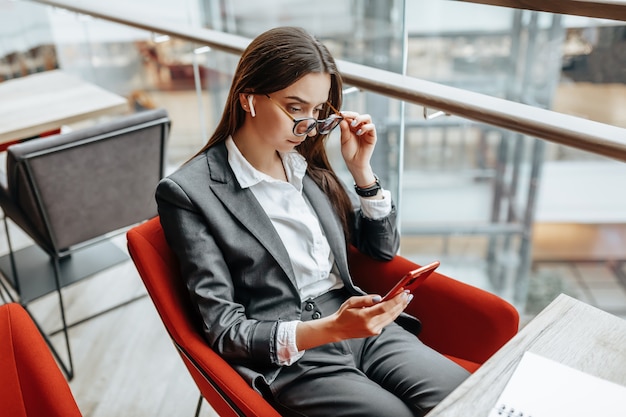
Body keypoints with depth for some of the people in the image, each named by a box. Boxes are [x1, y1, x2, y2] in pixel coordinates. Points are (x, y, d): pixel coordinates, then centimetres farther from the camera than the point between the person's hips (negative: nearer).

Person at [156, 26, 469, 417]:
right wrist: (330, 328, -25)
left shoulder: (306, 162, 9)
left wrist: (361, 168, 1)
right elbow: (225, 331, -11)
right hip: (288, 357, -5)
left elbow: (384, 248, 15)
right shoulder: (189, 192, -9)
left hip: (363, 327, 5)